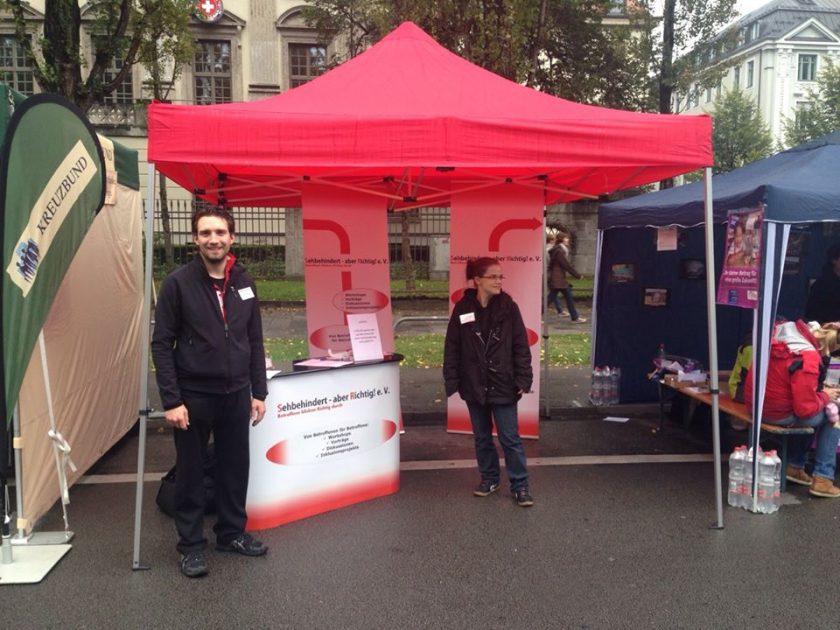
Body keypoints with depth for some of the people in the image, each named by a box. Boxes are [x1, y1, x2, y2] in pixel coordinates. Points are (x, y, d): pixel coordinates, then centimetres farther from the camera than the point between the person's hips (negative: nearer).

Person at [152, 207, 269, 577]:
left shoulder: (243, 282, 5)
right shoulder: (178, 283, -8)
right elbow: (162, 344, -8)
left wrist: (258, 391, 7)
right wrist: (171, 400, -13)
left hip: (236, 394, 4)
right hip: (193, 395, -4)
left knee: (235, 467, 14)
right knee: (191, 472, 8)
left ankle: (232, 533, 31)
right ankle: (191, 545, 22)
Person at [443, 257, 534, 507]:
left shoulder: (508, 307, -6)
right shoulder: (462, 308, -4)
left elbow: (521, 346, -5)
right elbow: (452, 347, 0)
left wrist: (523, 380, -9)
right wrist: (452, 381, -4)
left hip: (503, 385, -2)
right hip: (474, 385, 2)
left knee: (510, 438, 1)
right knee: (482, 437, 15)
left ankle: (519, 486, 14)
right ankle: (489, 479, 32)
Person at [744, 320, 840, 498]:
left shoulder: (779, 333, -2)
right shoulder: (807, 360, -26)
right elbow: (805, 409, -22)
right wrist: (825, 397, -2)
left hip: (755, 406, 8)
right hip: (778, 415, -8)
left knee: (811, 414, 31)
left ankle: (795, 466, 34)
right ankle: (823, 479, 14)